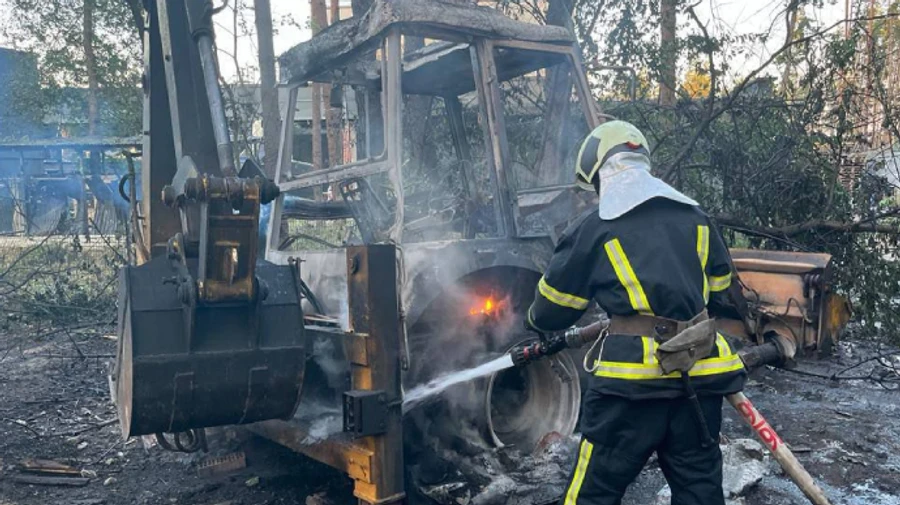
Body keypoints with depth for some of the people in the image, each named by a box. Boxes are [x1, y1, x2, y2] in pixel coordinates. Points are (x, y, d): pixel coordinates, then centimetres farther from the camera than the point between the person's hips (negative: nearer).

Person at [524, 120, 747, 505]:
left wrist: (536, 322, 29)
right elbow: (719, 284, 23)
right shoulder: (695, 217, 12)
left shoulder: (593, 229, -2)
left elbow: (553, 308, 6)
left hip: (635, 376, -5)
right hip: (698, 374, 5)